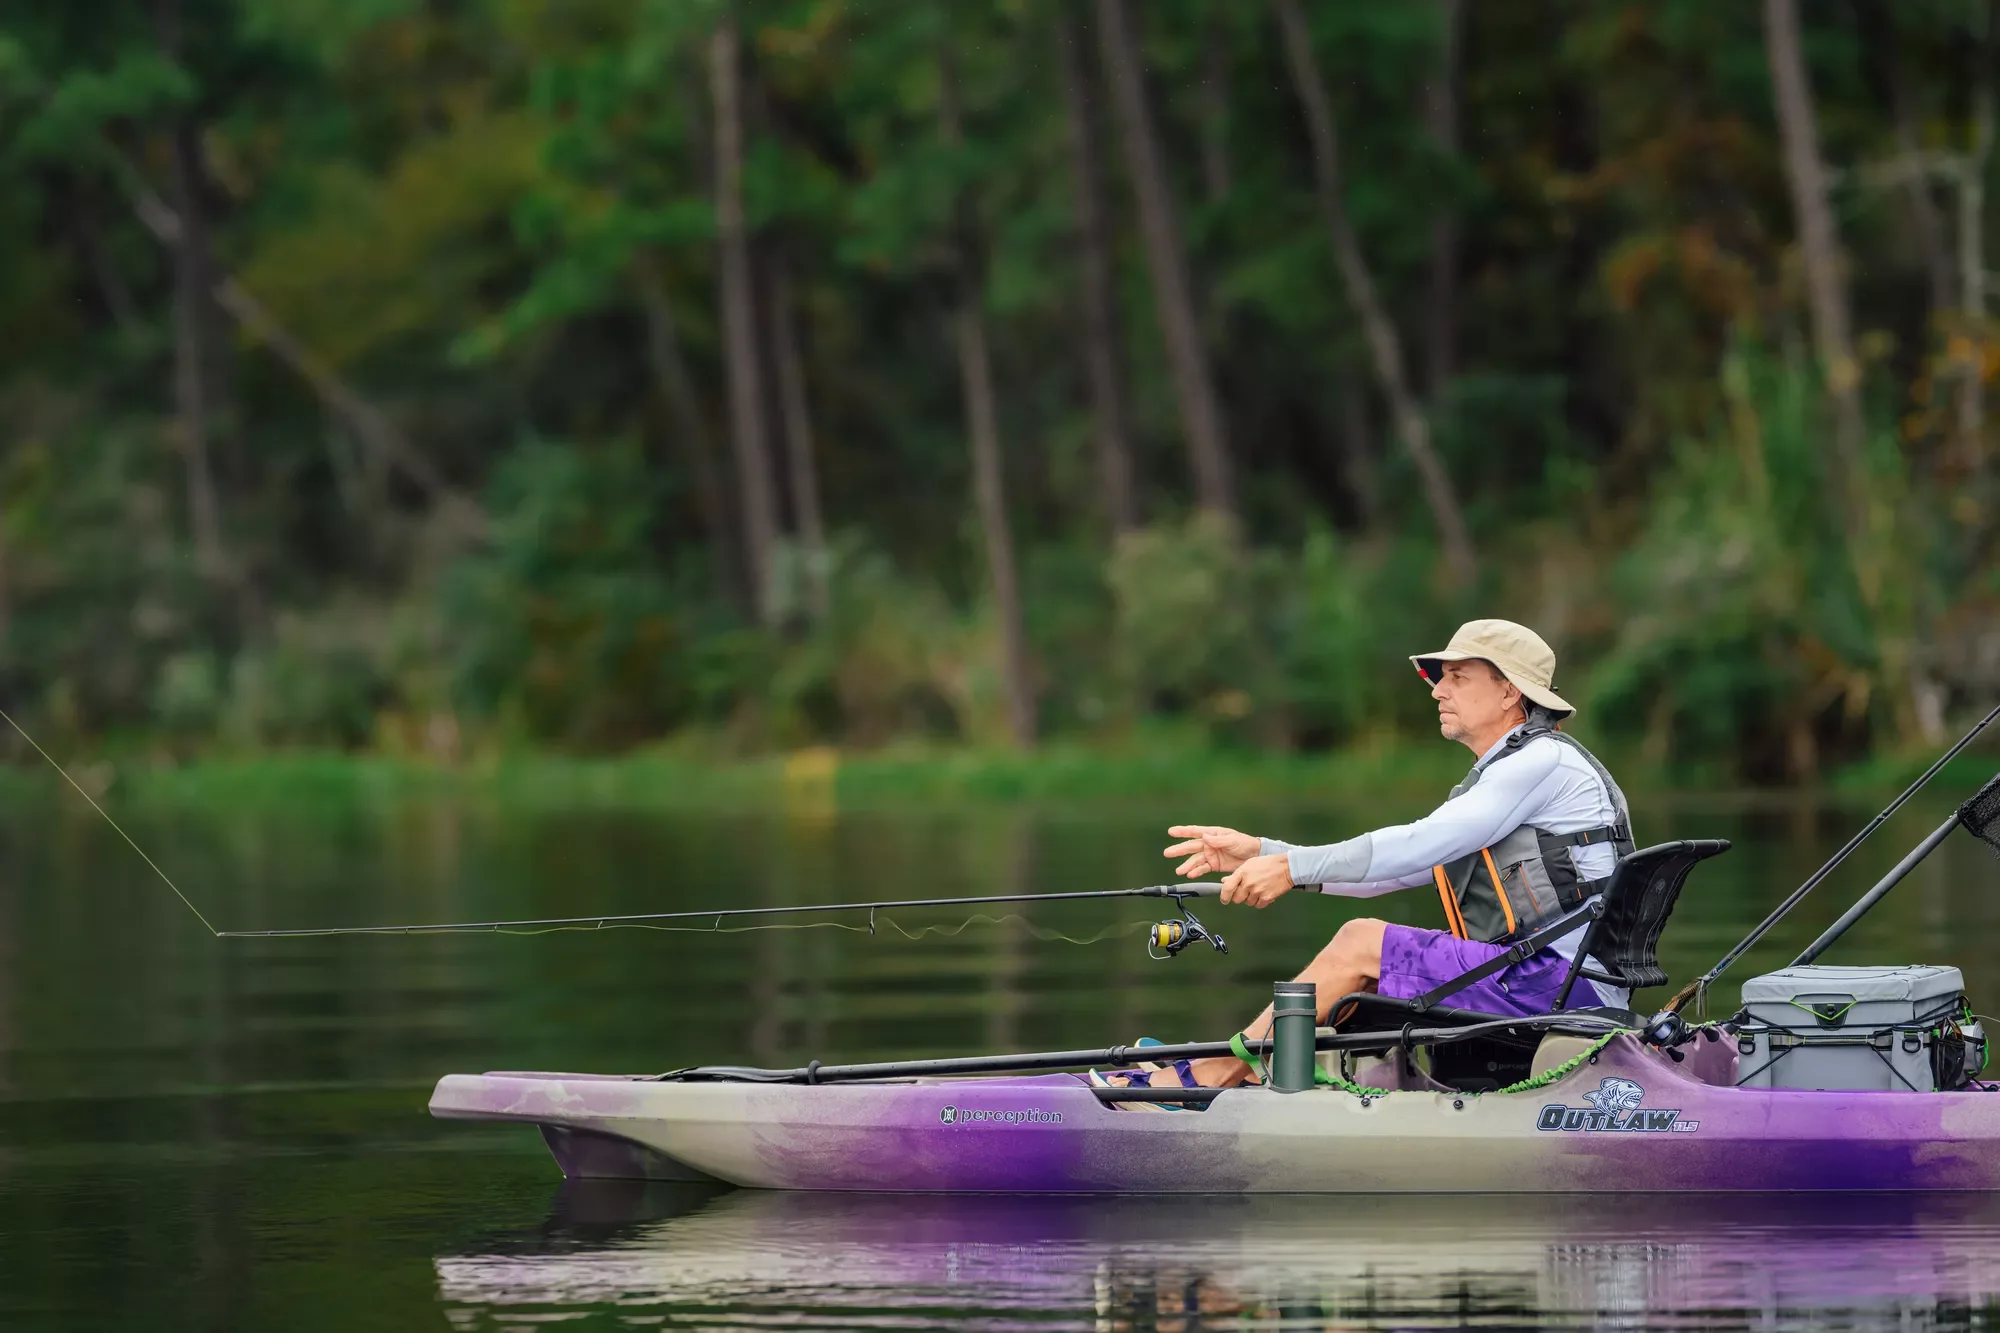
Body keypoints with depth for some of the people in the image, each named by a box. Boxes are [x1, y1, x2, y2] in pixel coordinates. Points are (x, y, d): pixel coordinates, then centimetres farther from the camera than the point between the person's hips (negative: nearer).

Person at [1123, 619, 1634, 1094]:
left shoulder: (1545, 759, -8)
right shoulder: (1489, 783, 23)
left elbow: (1422, 845, -17)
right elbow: (1382, 874, 18)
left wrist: (1294, 867, -16)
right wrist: (1260, 852, 10)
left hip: (1564, 980, -10)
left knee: (1361, 943, -10)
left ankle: (1204, 1077, -4)